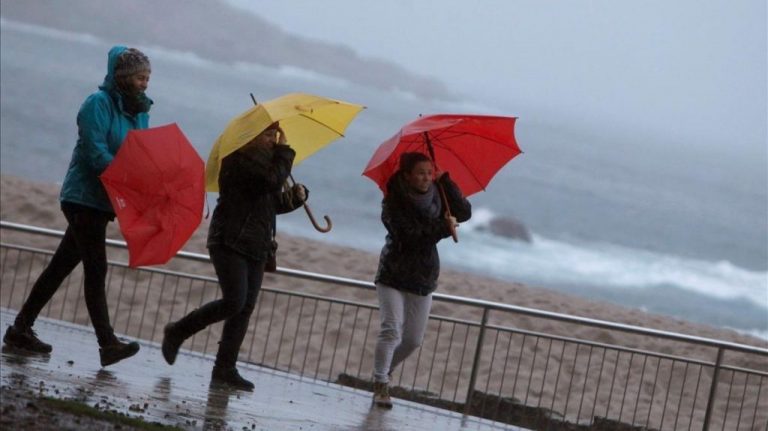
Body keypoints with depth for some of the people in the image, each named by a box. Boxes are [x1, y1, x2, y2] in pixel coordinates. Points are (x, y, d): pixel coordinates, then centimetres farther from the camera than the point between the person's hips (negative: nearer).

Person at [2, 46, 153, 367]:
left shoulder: (139, 110, 13)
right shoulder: (99, 103, -12)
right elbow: (95, 152, -20)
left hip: (105, 201, 8)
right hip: (85, 197, -8)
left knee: (61, 265, 12)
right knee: (96, 270, -11)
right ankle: (107, 344, -15)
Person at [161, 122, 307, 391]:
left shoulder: (264, 160, 18)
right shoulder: (239, 159, -11)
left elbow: (274, 203, 21)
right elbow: (272, 180, -25)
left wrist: (295, 196, 2)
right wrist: (283, 151, -11)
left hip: (256, 247, 9)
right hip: (231, 241, -9)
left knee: (245, 308, 2)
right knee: (234, 302, -15)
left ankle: (225, 368, 4)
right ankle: (177, 332, 5)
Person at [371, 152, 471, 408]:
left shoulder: (436, 197, 2)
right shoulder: (394, 202, -12)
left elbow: (464, 213, -10)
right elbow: (409, 234, -24)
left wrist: (445, 180, -15)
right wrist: (443, 228, -24)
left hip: (423, 279, 5)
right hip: (393, 274, -5)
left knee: (413, 340, 7)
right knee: (391, 330, -17)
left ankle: (384, 371, 30)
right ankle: (380, 386, -12)